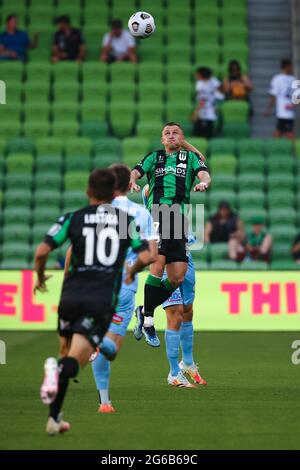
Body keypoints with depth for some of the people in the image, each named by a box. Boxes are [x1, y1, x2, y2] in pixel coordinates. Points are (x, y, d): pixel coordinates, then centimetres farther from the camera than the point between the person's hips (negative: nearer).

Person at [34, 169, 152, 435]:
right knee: (75, 362, -5)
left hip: (71, 295, 1)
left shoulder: (73, 218, 5)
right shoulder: (127, 221, 8)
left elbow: (42, 252, -4)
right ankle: (58, 368, -43)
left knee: (66, 353, 20)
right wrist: (131, 274, 23)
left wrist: (40, 278, 16)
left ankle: (54, 418, 13)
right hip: (103, 300, -1)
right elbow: (145, 257, 1)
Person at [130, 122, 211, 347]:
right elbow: (136, 171, 4)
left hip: (178, 218, 3)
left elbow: (204, 173, 2)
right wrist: (132, 181, -20)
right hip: (155, 214, -3)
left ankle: (145, 311, 18)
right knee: (158, 264, -19)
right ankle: (148, 321, -10)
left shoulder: (191, 157, 19)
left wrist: (203, 182, -23)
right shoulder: (154, 157, 19)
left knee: (177, 277, -2)